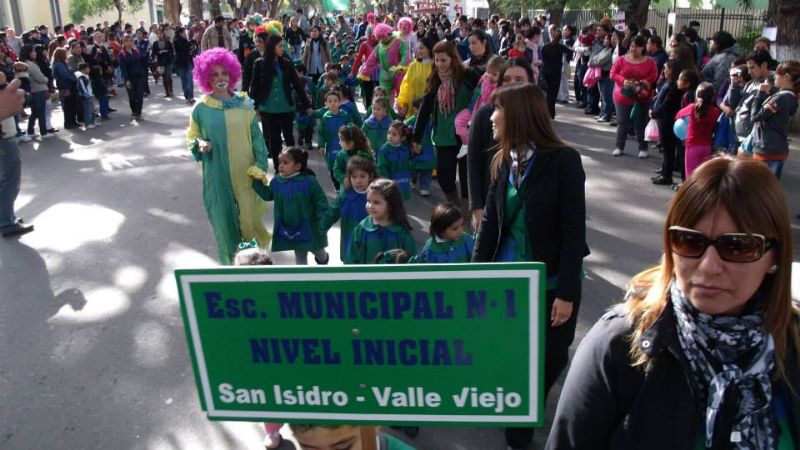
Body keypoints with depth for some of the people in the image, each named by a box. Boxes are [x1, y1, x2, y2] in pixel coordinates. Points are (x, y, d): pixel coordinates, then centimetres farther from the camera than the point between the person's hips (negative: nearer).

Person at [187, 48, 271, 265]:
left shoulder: (244, 104, -1)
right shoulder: (201, 109, -2)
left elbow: (256, 137, 2)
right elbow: (192, 137, 8)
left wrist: (260, 165, -5)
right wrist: (200, 144, -14)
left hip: (245, 172, 0)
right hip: (218, 175, 0)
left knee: (249, 219, 2)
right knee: (224, 220, 7)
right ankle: (230, 262, 26)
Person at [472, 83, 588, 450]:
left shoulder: (563, 161, -16)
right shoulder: (504, 161, 2)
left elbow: (573, 232, -16)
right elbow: (490, 221, 6)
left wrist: (566, 292, -17)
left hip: (550, 282, -4)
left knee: (549, 359, 11)